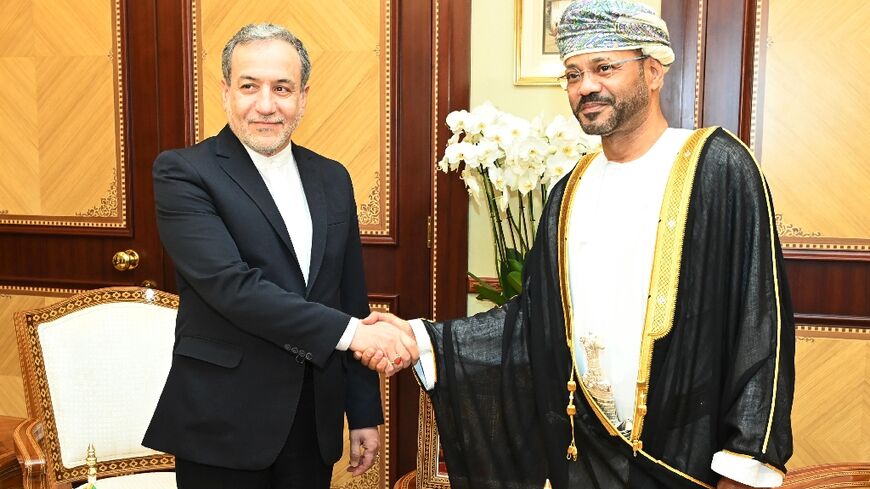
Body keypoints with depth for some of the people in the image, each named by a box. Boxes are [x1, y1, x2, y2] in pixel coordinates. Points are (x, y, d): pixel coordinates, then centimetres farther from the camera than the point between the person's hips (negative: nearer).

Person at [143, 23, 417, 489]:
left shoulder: (332, 179, 7)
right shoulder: (183, 172, -9)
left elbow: (351, 299, 9)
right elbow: (231, 285, -21)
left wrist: (364, 413, 9)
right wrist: (349, 331, -25)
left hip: (315, 422, 5)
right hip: (224, 423, -4)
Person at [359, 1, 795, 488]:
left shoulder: (718, 168, -11)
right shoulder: (572, 192, 6)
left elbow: (763, 324, -13)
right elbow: (537, 317, 6)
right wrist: (425, 339, -4)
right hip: (587, 449, 5)